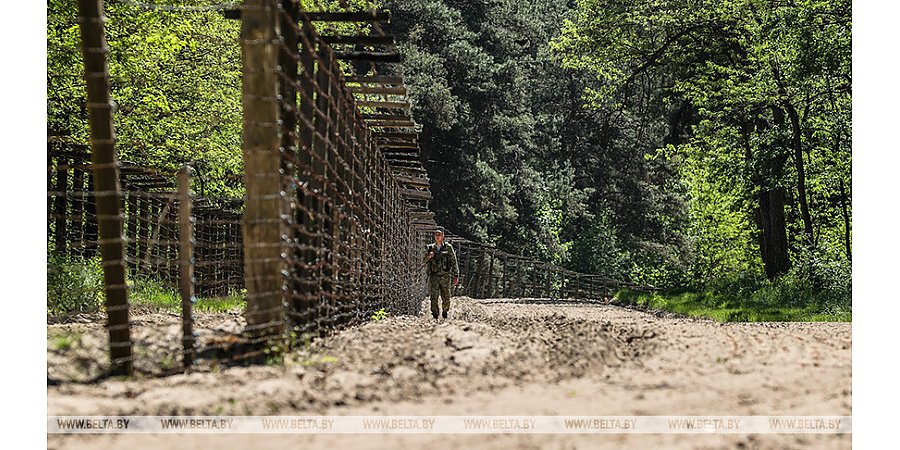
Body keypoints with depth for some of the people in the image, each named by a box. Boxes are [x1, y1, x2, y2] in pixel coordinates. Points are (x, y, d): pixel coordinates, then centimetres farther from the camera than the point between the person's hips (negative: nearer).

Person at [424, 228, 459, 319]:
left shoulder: (448, 247, 5)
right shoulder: (430, 248, 10)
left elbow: (454, 262, 3)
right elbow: (424, 262, 14)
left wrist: (456, 276, -4)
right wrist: (428, 257, -8)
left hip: (445, 276, -1)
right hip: (434, 276, 1)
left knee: (446, 298, 3)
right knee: (434, 296, -12)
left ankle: (445, 311, 28)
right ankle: (435, 314, -5)